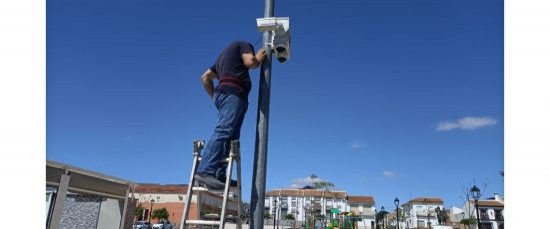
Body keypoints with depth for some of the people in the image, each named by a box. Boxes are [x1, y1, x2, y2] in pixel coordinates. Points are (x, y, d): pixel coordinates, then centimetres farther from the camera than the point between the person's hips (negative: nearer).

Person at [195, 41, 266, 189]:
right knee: (223, 131, -23)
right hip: (233, 92, -9)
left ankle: (220, 175, -11)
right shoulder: (243, 45, 15)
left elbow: (205, 77, 32)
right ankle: (205, 171, -34)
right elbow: (250, 62, -4)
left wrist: (214, 96, 28)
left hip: (223, 93, 9)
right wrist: (258, 58, 16)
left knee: (230, 136, -1)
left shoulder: (224, 55, 36)